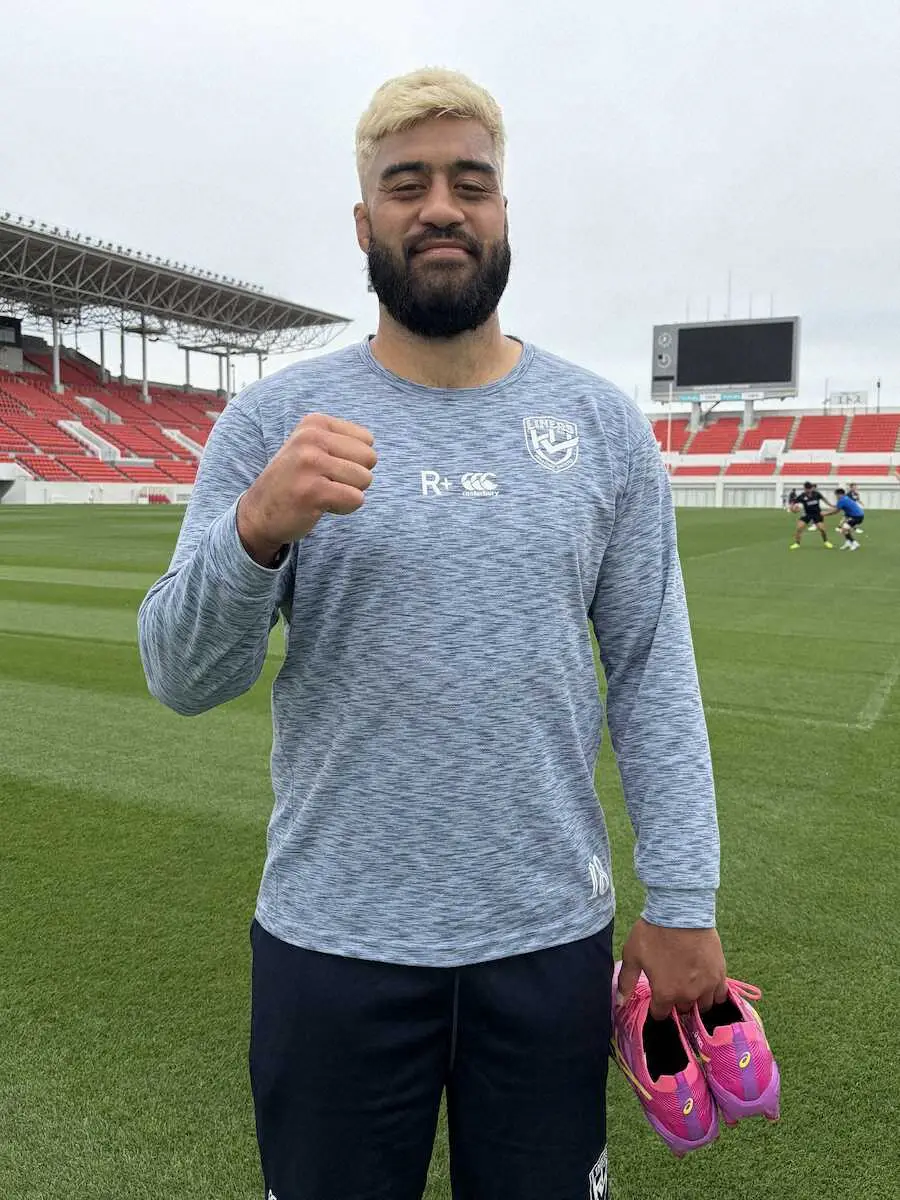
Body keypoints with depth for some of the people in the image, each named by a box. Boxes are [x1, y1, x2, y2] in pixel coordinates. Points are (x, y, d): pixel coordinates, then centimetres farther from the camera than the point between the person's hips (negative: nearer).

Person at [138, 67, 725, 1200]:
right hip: (331, 943, -1)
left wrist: (683, 902, -2)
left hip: (553, 938, 2)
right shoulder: (272, 417, -4)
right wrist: (255, 530, -26)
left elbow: (653, 673, 0)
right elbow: (180, 675, -7)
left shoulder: (603, 423, 0)